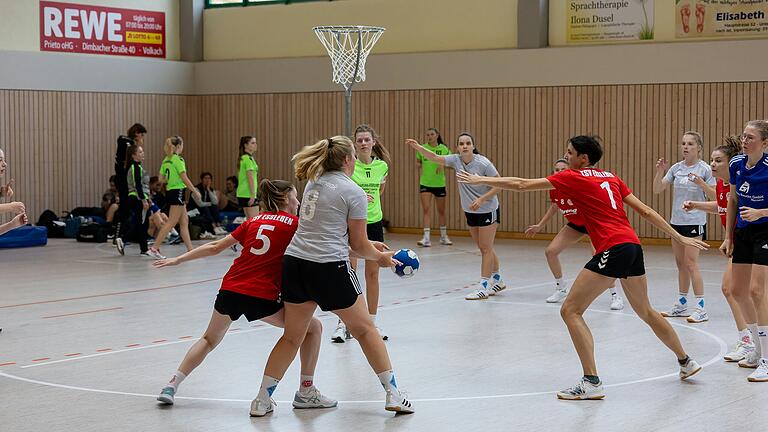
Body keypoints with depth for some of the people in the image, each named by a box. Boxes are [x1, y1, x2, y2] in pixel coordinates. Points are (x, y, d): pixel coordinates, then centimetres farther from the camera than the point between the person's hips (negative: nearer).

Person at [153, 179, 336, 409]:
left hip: (230, 289, 6)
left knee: (210, 339, 27)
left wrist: (179, 259, 25)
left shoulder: (253, 221, 17)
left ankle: (171, 385, 21)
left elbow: (215, 247, 17)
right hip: (261, 296, -6)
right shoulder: (294, 224, 3)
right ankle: (306, 392, 8)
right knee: (313, 327, 9)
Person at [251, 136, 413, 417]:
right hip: (329, 267, -6)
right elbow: (359, 245, 1)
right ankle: (393, 395, 13)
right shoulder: (354, 192, -4)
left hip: (294, 262, 6)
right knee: (364, 329, 9)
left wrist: (368, 247, 31)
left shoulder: (313, 184, 16)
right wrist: (380, 257, 21)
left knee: (292, 336, 14)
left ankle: (262, 401, 13)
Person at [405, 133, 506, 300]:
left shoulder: (483, 163, -20)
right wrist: (418, 147, -28)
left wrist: (481, 199, -25)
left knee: (486, 248, -4)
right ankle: (497, 280, 30)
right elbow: (434, 158, -13)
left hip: (487, 210, -6)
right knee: (484, 248, 15)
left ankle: (483, 287, -2)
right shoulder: (456, 160, -6)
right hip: (470, 211, 6)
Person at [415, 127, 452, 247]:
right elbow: (418, 162, 13)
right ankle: (426, 238, -13)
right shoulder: (422, 148, -1)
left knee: (441, 211, 12)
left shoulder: (443, 149, -2)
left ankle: (443, 236, 27)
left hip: (439, 183, 1)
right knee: (426, 209, -10)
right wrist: (419, 165, -9)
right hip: (425, 183, -1)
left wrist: (443, 164, -14)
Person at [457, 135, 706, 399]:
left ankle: (592, 382, -11)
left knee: (570, 310, -4)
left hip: (613, 249, -8)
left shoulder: (573, 177, 0)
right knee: (646, 311, 27)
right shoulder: (611, 178, 19)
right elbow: (645, 211, 17)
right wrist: (678, 237, 23)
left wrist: (481, 180, 11)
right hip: (633, 245, 8)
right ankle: (686, 362, 43)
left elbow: (521, 185, 1)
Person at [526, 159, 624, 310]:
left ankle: (615, 295, -14)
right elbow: (554, 207, 12)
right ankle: (561, 289, 22)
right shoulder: (554, 189, -10)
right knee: (550, 251, 1)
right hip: (575, 224, 7)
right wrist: (540, 226, 16)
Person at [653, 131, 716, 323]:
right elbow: (657, 189, 4)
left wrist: (701, 183, -25)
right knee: (681, 263, 12)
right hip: (676, 220, 6)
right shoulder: (676, 168, 6)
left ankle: (700, 308, -8)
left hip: (695, 221, -6)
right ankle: (681, 305, 21)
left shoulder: (704, 169, -8)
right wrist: (660, 172, -12)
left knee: (691, 263, -11)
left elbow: (714, 196, -9)